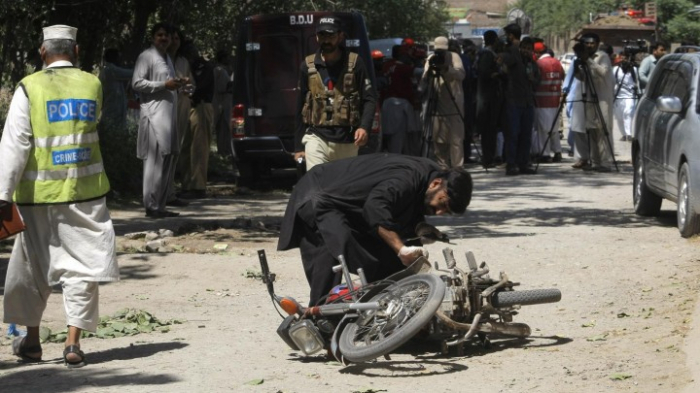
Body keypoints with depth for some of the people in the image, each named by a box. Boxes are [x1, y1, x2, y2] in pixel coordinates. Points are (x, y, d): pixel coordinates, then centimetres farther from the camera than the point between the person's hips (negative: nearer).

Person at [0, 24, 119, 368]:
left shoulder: (30, 88, -8)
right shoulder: (92, 85, 2)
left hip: (39, 192, -1)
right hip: (84, 191, 1)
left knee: (33, 267, 14)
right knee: (82, 266, 5)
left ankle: (31, 340, 24)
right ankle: (73, 343, -3)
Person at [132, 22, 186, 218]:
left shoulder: (166, 58, 22)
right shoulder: (146, 57, -5)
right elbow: (137, 83, -13)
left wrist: (178, 83, 11)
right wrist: (164, 85, -16)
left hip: (168, 114, 9)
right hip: (154, 115, -9)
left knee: (167, 161, 8)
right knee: (155, 160, -12)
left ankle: (160, 205, 12)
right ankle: (151, 206, -11)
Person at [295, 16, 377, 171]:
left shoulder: (354, 63, 2)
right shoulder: (308, 66, 7)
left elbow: (370, 99, 2)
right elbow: (301, 107, 13)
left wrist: (364, 127, -16)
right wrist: (298, 146, 12)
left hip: (347, 141, 0)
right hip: (316, 137, 0)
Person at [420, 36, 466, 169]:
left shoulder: (454, 57, 0)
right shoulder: (430, 59, 11)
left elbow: (461, 74, -18)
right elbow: (424, 82, 5)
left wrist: (447, 68, -32)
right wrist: (429, 70, -13)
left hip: (453, 105, -3)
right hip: (436, 105, 4)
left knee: (456, 138, -8)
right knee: (439, 139, 4)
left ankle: (457, 167, -7)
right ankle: (442, 167, 12)